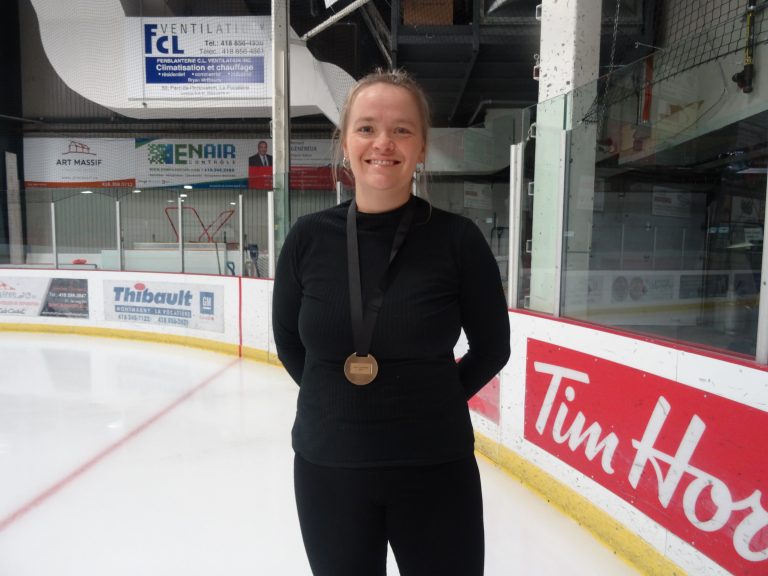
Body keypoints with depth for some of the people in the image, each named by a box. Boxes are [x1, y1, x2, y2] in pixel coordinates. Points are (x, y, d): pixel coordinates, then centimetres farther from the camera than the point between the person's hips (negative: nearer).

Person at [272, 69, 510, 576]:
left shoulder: (457, 238, -11)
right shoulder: (309, 237, -7)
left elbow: (492, 347, 0)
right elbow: (288, 342, 6)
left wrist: (433, 402, 2)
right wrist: (339, 399, 4)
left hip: (435, 468, -1)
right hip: (327, 467, 2)